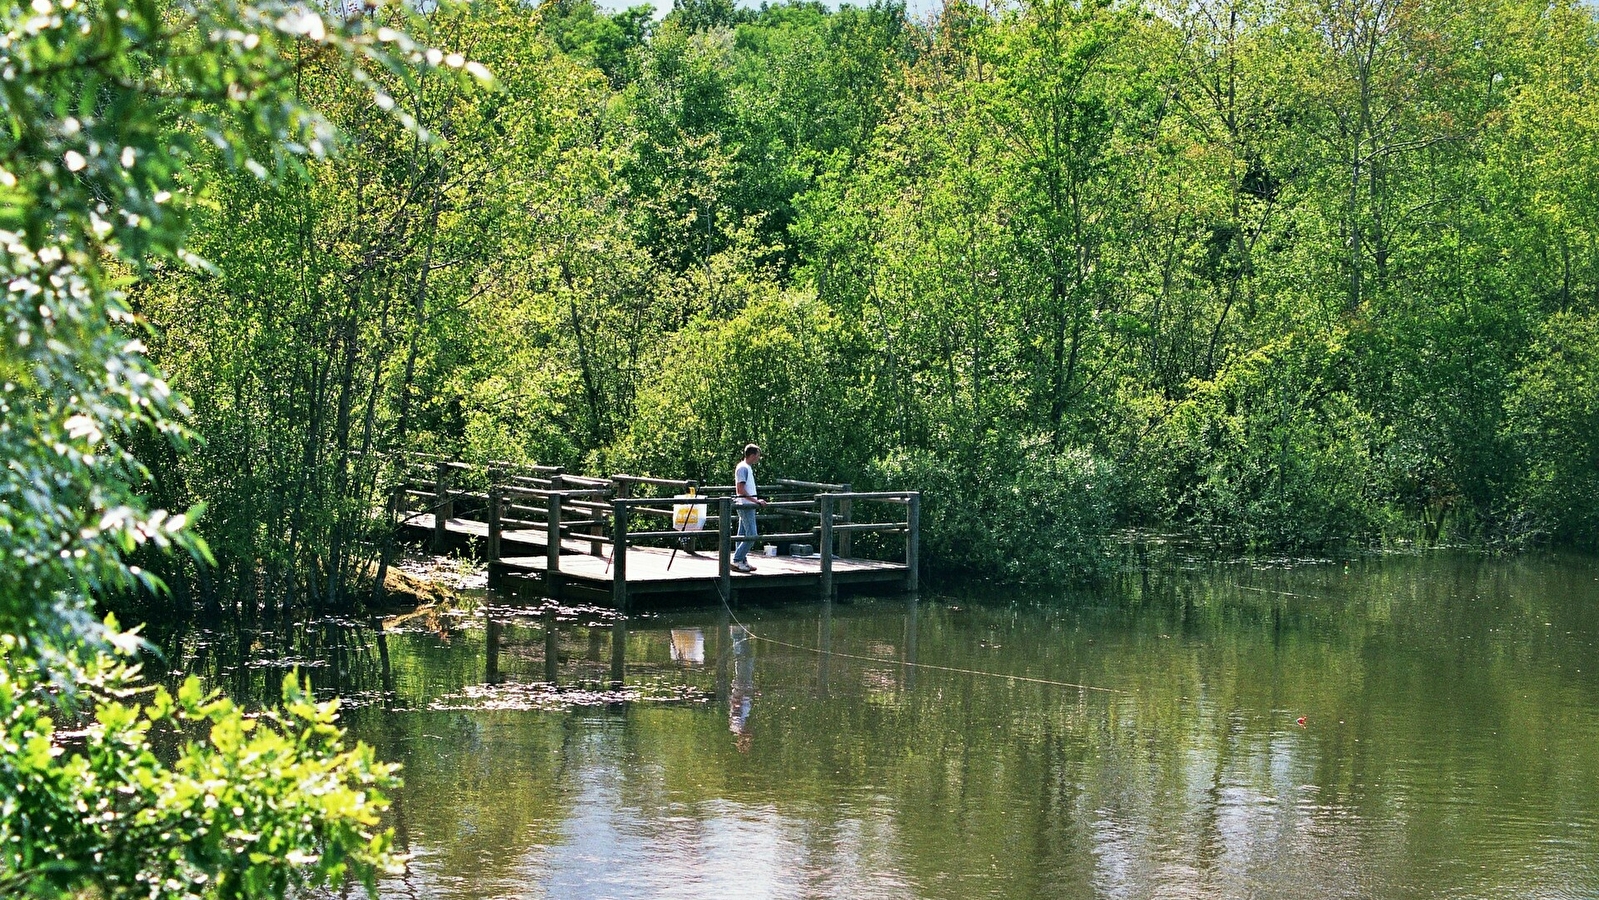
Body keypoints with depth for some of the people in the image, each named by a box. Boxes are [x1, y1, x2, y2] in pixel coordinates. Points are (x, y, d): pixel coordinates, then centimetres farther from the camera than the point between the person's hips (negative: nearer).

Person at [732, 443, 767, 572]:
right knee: (751, 536, -11)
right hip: (745, 506, -10)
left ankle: (743, 562, 14)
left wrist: (756, 501, 18)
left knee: (743, 536, 11)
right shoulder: (743, 468, -13)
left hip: (749, 506, 10)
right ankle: (737, 560, -8)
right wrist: (755, 501, -21)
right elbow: (740, 490, -20)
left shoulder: (748, 468, 17)